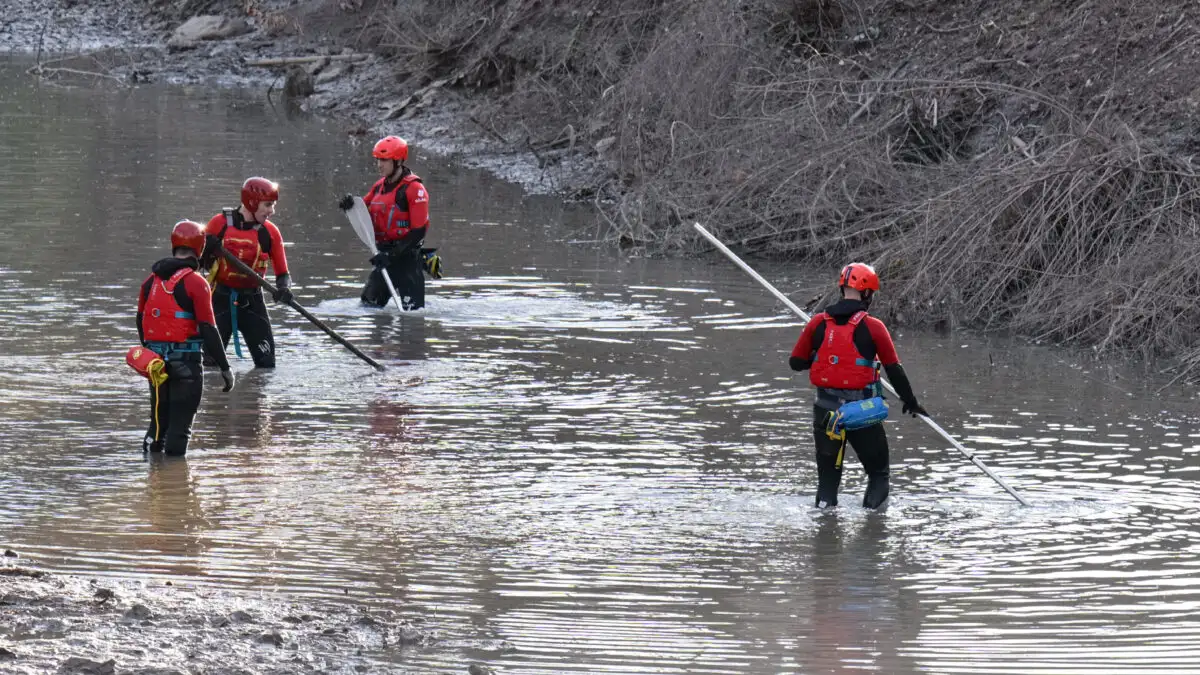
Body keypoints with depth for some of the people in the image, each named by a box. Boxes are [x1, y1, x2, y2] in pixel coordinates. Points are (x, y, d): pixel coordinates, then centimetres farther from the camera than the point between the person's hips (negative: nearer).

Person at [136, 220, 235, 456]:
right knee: (180, 421, 0)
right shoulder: (195, 283, -13)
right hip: (185, 361, -6)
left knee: (158, 417, 17)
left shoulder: (151, 281, 6)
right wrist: (224, 367, -11)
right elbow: (207, 329, -15)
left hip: (155, 357, 6)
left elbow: (141, 321, 17)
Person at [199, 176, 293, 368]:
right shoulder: (220, 223, -5)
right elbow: (199, 262, 3)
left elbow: (283, 273, 4)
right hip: (220, 299, -2)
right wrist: (207, 248, -20)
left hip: (251, 301, 2)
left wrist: (284, 289, -18)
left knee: (266, 362, -4)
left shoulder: (270, 232, 0)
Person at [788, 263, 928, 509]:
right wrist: (910, 402, 9)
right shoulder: (873, 327, -10)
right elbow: (894, 369, -3)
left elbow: (796, 362, 5)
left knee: (828, 476, 14)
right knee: (878, 474, 12)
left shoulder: (818, 323, -1)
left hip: (826, 410, 3)